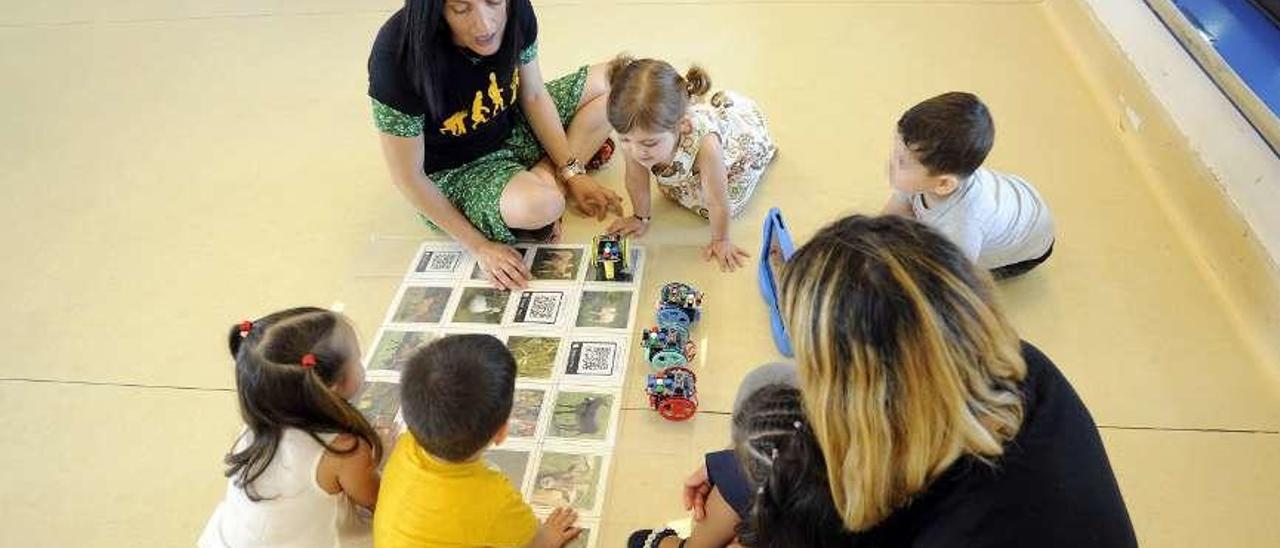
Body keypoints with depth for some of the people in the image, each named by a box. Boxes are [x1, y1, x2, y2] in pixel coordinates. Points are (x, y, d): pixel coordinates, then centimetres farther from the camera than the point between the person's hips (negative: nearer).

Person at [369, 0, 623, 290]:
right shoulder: (398, 53, -33)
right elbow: (408, 177, -23)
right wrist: (480, 247, -19)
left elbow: (533, 95, -3)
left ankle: (545, 177, -6)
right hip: (455, 172, -6)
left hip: (514, 127, 6)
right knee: (540, 206, -36)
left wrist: (572, 172, -10)